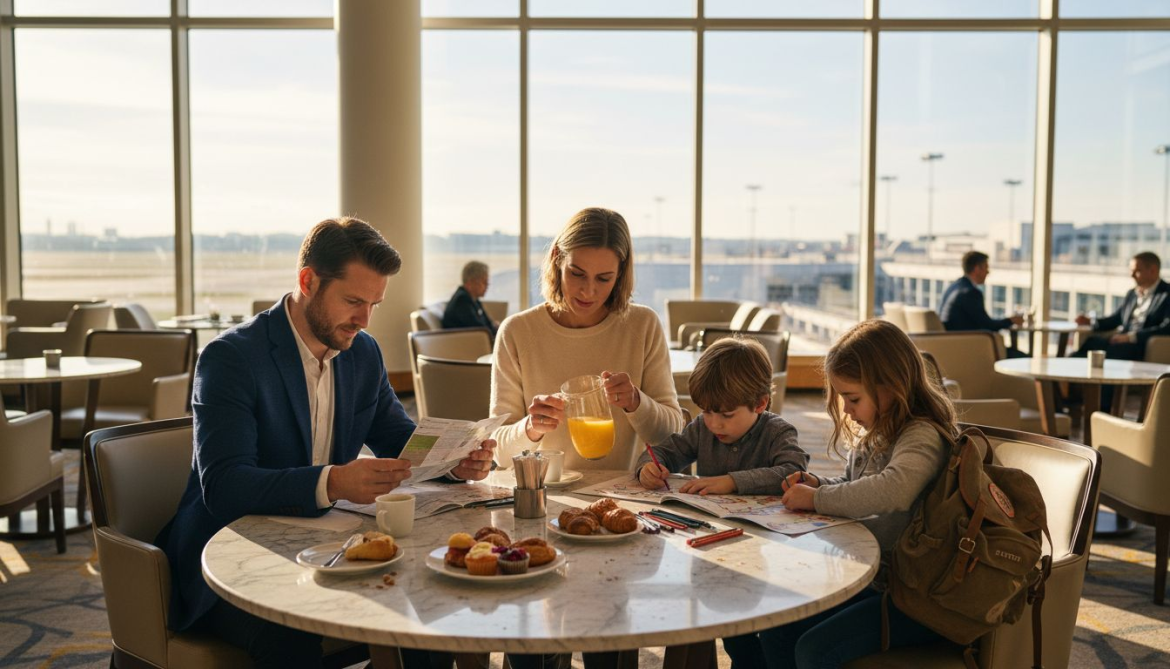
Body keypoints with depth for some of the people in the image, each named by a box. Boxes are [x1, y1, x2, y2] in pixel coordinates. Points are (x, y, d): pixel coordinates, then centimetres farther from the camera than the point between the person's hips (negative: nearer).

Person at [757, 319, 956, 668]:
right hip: (867, 578, 9)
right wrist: (818, 484, 2)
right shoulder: (873, 436, 8)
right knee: (773, 631, 1)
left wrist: (817, 499, -27)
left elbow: (893, 490, -40)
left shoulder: (923, 436, -20)